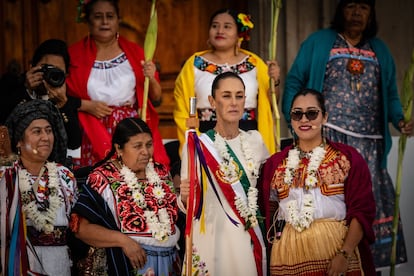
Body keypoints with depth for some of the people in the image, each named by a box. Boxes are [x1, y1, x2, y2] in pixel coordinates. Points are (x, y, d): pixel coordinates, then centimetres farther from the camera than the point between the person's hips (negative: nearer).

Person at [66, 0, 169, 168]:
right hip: (93, 137, -1)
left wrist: (151, 79, -7)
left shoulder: (135, 52, 10)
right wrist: (86, 106, -10)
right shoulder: (74, 55, 6)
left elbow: (156, 100, 11)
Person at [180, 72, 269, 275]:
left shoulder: (255, 140, 5)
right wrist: (185, 197, -27)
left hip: (250, 239, 4)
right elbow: (189, 207, -9)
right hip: (213, 239, -4)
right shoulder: (197, 146, -10)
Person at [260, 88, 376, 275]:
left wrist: (345, 253, -15)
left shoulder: (348, 157, 1)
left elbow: (361, 210, -5)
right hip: (289, 253, 2)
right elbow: (267, 213, 11)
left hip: (336, 248, -2)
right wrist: (271, 255, -1)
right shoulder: (275, 163, 10)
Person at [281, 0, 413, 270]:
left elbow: (390, 95, 15)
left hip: (368, 144, 4)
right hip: (326, 138, -4)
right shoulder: (318, 42, 4)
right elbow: (294, 82, 2)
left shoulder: (380, 50, 16)